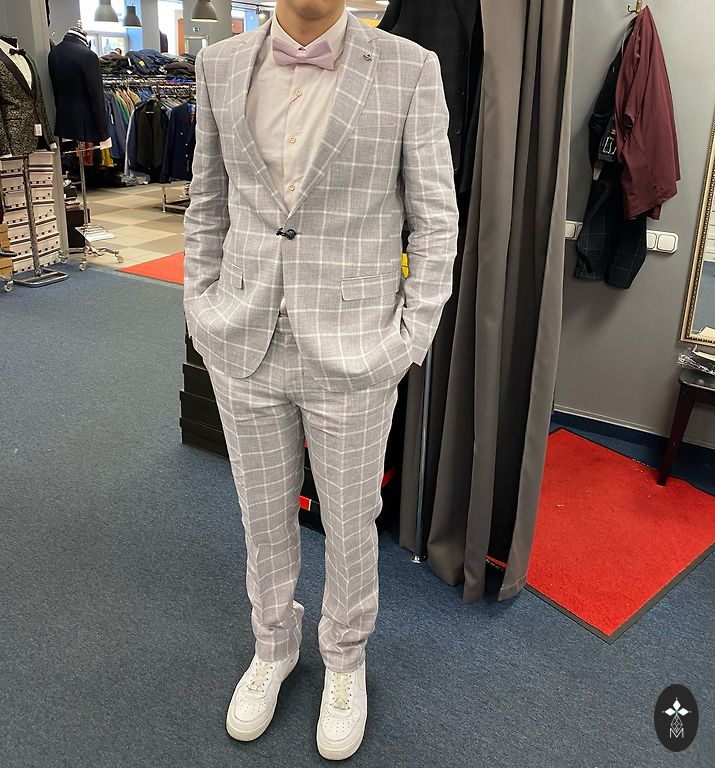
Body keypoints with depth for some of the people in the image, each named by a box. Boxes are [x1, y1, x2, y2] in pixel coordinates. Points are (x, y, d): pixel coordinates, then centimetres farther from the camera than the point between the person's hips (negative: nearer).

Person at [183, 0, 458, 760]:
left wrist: (410, 342, -8)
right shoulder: (222, 64, 2)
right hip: (246, 346, 3)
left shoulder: (409, 68, -8)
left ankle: (345, 657, 43)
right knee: (264, 513, 19)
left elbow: (435, 219, -5)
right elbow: (208, 203, 10)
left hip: (352, 351, -2)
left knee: (348, 523, 14)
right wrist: (203, 315, 6)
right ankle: (273, 645, 46)